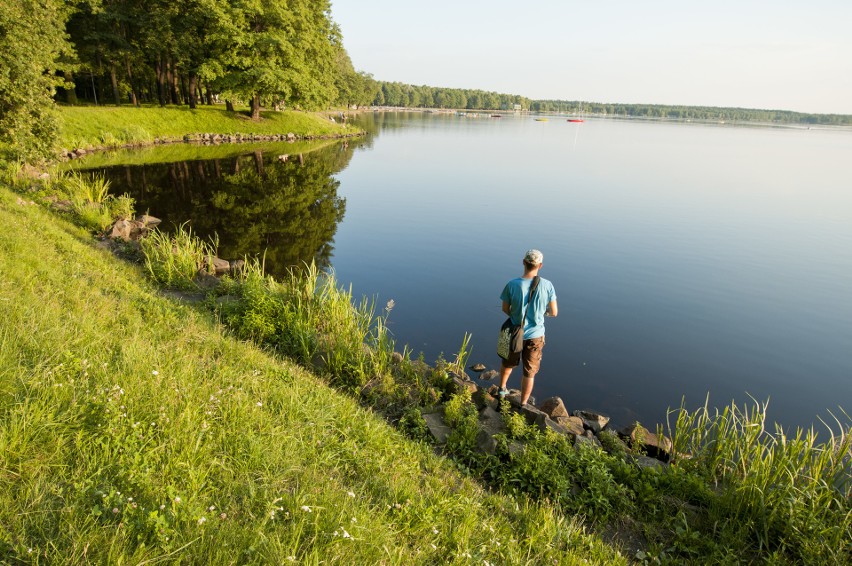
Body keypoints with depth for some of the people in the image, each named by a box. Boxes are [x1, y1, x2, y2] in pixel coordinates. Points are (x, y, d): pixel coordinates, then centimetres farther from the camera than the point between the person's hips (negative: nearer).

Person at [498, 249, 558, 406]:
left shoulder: (512, 285, -18)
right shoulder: (547, 285, -16)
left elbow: (505, 309, -4)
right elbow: (554, 312, -7)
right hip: (535, 335, -1)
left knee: (508, 363, 27)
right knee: (529, 372, 15)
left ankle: (502, 389, 49)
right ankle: (523, 405, 27)